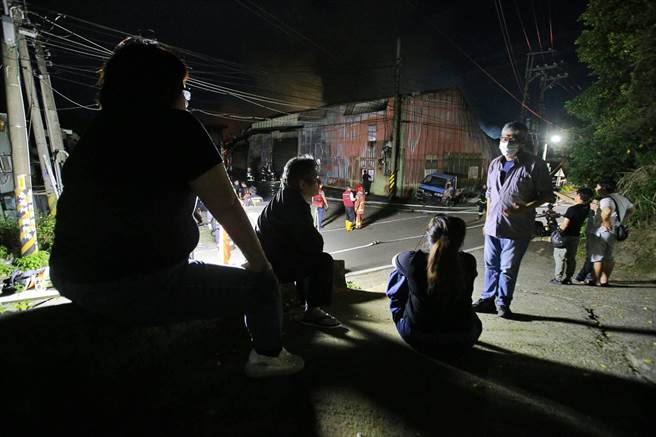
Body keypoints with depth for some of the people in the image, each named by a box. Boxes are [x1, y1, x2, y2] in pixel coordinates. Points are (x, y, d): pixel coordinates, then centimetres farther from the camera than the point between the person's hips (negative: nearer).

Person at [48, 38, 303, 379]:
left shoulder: (97, 130, 13)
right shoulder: (175, 126, -9)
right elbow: (226, 207, -10)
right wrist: (259, 263, 3)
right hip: (141, 286, -9)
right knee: (262, 284, 6)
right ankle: (267, 356, 28)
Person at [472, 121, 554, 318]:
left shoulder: (535, 165, -8)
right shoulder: (495, 163, 10)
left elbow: (547, 195, -5)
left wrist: (524, 208, -22)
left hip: (516, 228, -5)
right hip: (493, 225, 5)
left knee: (508, 269, 4)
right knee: (491, 265, 14)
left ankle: (503, 303, 19)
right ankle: (488, 299, 27)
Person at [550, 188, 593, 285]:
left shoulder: (572, 209, -20)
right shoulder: (586, 208, -1)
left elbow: (564, 225, -21)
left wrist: (558, 229, -8)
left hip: (566, 236, -7)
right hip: (576, 236, 7)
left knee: (560, 257, 0)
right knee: (571, 258, 13)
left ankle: (558, 278, 0)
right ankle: (568, 278, 17)